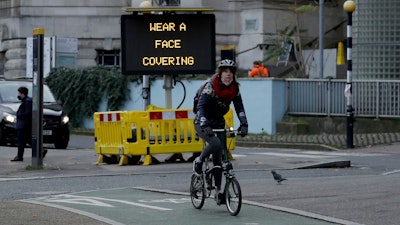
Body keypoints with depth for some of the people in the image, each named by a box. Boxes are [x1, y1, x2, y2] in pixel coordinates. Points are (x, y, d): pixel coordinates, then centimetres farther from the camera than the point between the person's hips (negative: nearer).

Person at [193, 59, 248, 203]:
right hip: (202, 123, -5)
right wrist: (204, 125, -44)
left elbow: (239, 107, -9)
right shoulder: (211, 86, -21)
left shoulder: (234, 88, -5)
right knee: (216, 143, -32)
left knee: (218, 157, 0)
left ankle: (218, 190, 2)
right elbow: (201, 106, -29)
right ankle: (198, 162, -6)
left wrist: (244, 124, -26)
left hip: (218, 123, 5)